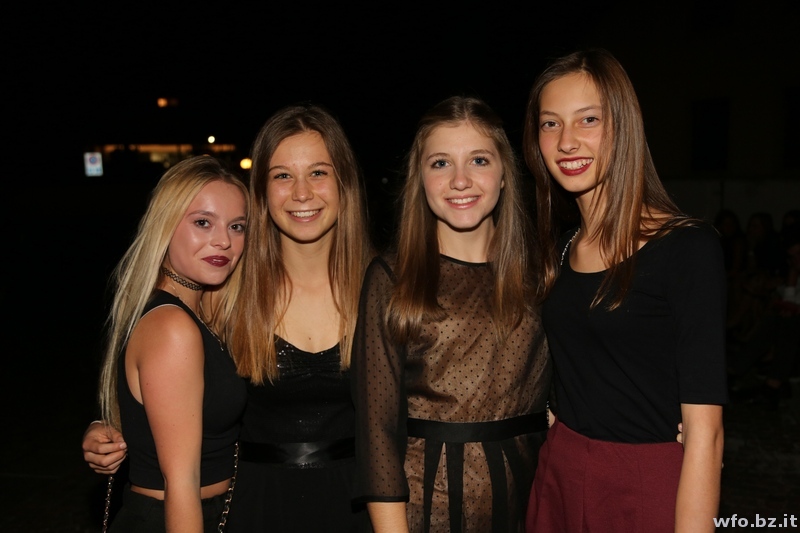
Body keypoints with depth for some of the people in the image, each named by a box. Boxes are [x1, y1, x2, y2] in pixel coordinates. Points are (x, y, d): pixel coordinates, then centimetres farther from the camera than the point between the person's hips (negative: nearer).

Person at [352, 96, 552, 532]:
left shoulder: (532, 273, 1)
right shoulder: (390, 278, -7)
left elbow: (554, 392, 5)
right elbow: (377, 423, -9)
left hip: (524, 493, 3)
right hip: (424, 497, -2)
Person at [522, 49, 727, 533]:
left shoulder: (689, 247, -15)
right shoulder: (560, 249, 3)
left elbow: (704, 430, -18)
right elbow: (566, 386, 9)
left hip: (652, 487, -5)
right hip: (558, 476, 6)